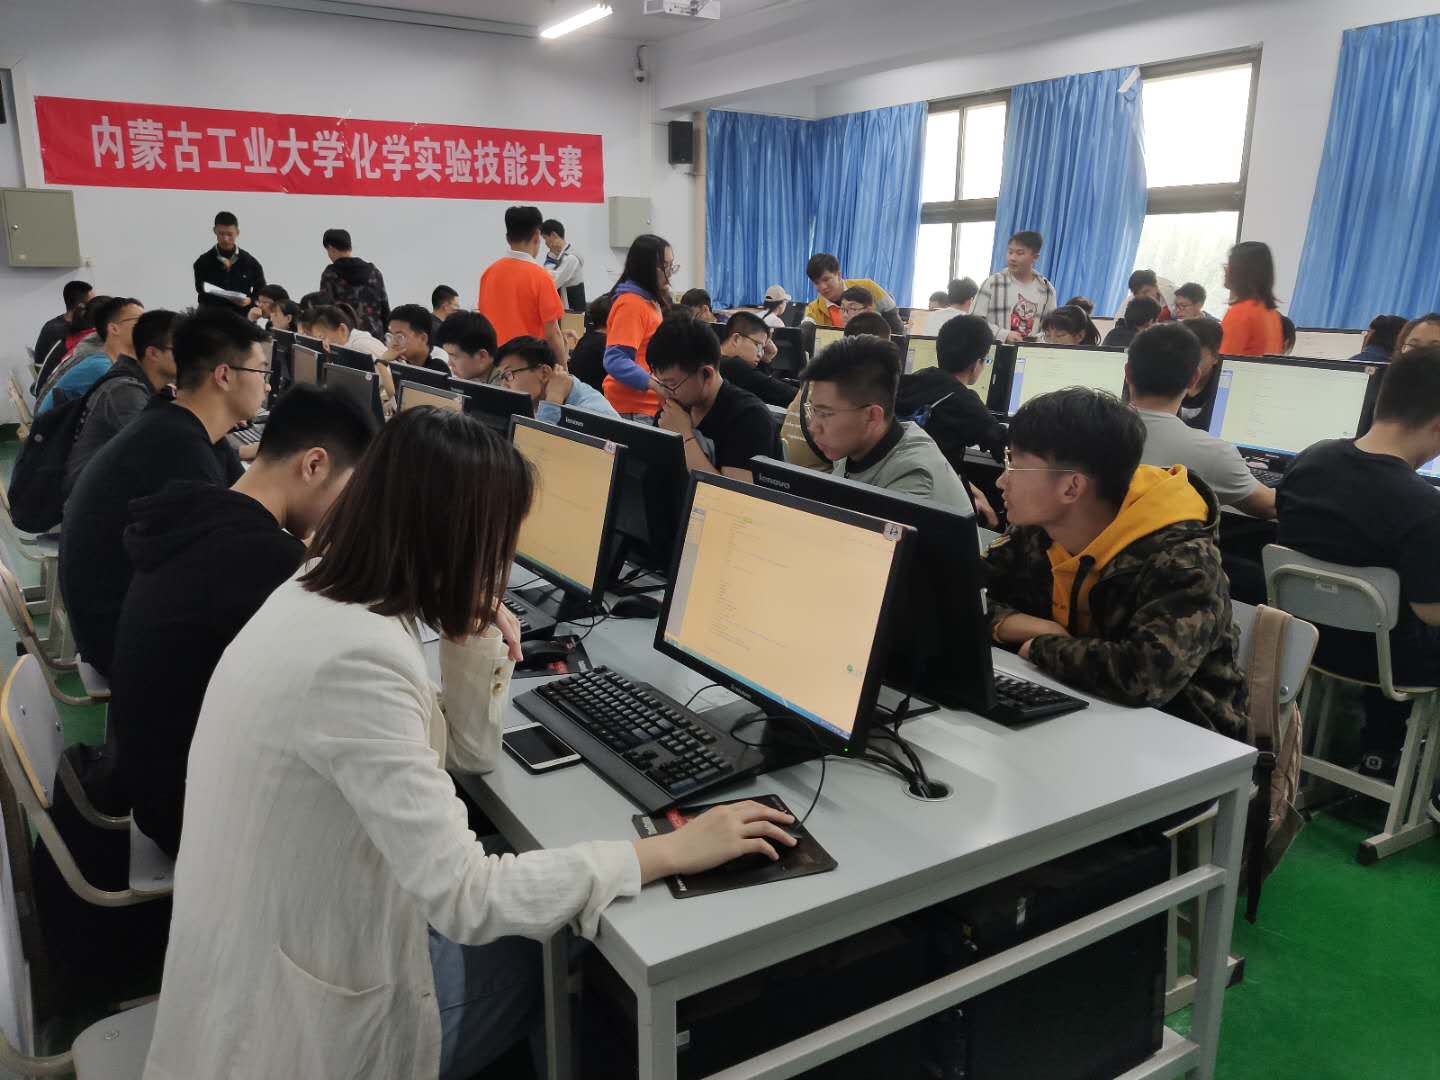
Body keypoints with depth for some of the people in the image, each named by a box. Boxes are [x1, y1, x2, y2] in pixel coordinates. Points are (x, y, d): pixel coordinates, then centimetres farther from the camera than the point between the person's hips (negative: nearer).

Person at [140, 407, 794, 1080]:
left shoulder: (323, 591, -2)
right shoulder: (355, 659, -32)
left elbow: (467, 753, 6)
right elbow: (466, 901, -32)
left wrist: (474, 630, -9)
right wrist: (675, 850, -26)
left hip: (283, 936, 8)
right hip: (308, 1015, -7)